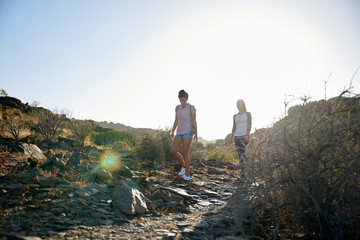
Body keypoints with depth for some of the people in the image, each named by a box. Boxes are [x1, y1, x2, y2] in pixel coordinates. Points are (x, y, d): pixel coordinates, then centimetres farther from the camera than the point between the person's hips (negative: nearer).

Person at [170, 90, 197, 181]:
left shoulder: (191, 108, -3)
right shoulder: (178, 107, 13)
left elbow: (194, 121, -5)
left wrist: (196, 134, -10)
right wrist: (172, 132, 11)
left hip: (188, 132, -6)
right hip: (180, 132, 6)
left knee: (185, 153, -9)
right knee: (173, 151, -5)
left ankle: (187, 174, 2)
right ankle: (184, 166, 16)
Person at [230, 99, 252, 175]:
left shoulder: (248, 114, 4)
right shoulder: (235, 116, 15)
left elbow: (249, 126, -5)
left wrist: (247, 135, -19)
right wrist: (231, 138, 10)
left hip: (245, 136, -4)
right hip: (237, 137, 4)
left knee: (242, 153, -19)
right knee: (239, 155, 1)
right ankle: (243, 173, 4)